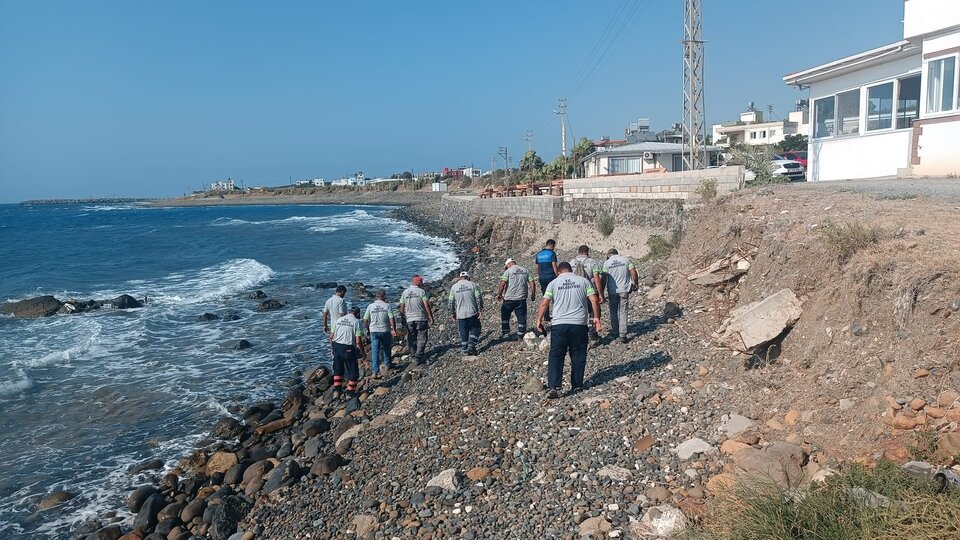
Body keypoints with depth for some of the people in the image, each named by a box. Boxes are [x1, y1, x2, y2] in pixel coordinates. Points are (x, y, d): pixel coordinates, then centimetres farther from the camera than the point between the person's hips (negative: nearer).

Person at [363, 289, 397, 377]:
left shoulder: (370, 306, -1)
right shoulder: (387, 306, -6)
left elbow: (365, 320, 1)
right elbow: (392, 319, -12)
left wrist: (368, 329, 15)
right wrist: (394, 330, -7)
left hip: (373, 331, 1)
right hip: (385, 330, -1)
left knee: (375, 350, 1)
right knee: (386, 348, 21)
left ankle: (375, 371, -3)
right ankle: (387, 364, 36)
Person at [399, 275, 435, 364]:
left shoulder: (405, 292, 6)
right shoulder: (422, 291, -6)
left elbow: (402, 308, 7)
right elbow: (427, 306, -12)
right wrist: (431, 318, -7)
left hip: (409, 320, 4)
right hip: (421, 319, -4)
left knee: (411, 339, 13)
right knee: (421, 338, 2)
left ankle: (414, 356, 19)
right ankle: (419, 357, -1)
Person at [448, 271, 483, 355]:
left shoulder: (454, 287, 3)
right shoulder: (472, 284, -2)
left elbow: (450, 302, 5)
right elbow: (479, 298, -5)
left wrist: (452, 313, 15)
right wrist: (480, 310, 0)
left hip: (460, 315, 2)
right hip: (473, 313, -2)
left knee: (463, 332, 10)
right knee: (475, 329, 13)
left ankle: (465, 349, 13)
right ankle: (471, 345, -1)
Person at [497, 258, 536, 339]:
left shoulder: (508, 271, -5)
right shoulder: (525, 270, 8)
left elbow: (502, 284, -14)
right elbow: (532, 283, 4)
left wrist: (499, 294, -4)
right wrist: (533, 294, 12)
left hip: (509, 298, -3)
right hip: (522, 298, 3)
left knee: (505, 316, 12)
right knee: (521, 317, 11)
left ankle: (505, 333, 14)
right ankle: (521, 334, 14)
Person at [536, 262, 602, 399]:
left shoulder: (553, 283, 6)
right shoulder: (583, 281, 7)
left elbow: (544, 304, 0)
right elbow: (594, 300, 0)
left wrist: (539, 320, 7)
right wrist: (596, 317, 8)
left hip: (559, 324, -1)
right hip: (579, 324, 1)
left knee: (556, 356, 1)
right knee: (578, 356, 11)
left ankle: (553, 387, -10)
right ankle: (577, 386, 17)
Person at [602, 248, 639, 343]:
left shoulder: (606, 263, -1)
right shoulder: (626, 260, 2)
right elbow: (634, 273, -5)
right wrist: (635, 284, 9)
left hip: (612, 290, 0)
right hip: (624, 289, 0)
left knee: (613, 312, 13)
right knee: (623, 312, 3)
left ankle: (614, 333, 19)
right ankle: (623, 334, -4)